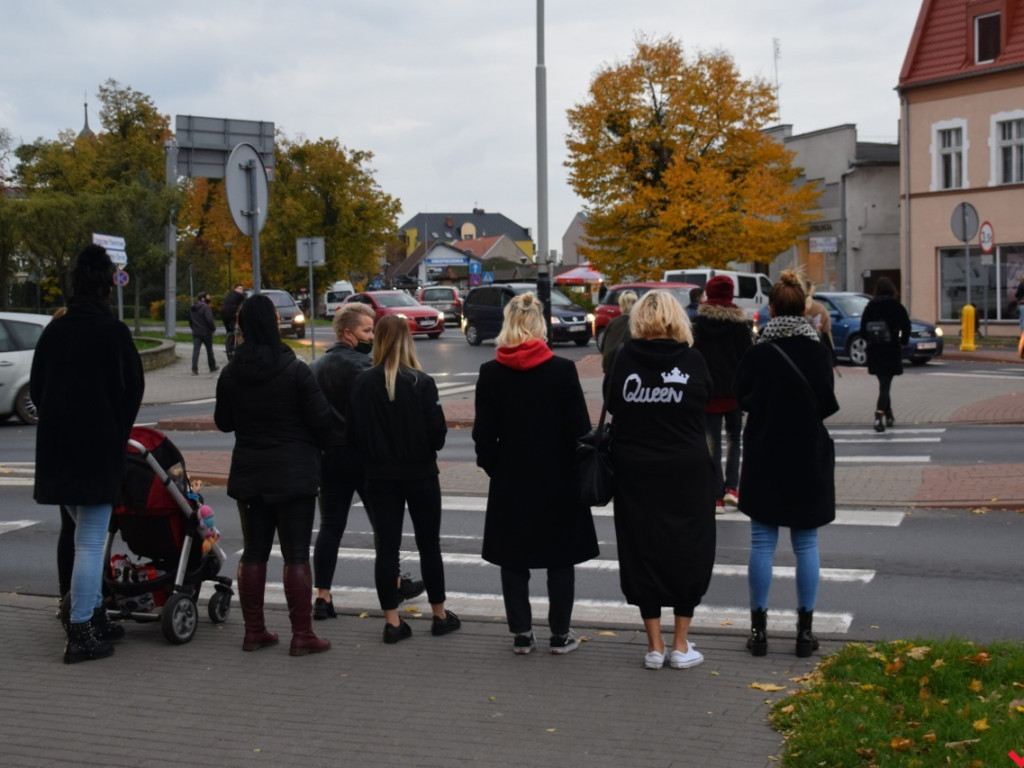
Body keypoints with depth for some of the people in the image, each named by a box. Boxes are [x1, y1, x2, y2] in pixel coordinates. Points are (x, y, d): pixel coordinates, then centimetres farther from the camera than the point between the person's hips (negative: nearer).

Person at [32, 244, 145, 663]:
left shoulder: (54, 330, 6)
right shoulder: (113, 332, -10)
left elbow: (36, 387, 10)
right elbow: (132, 389, -7)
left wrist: (58, 422, 15)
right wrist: (119, 434, 6)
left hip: (56, 444, 6)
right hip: (99, 445, -6)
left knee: (83, 534, 19)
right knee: (91, 540, -2)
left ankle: (95, 617, 24)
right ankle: (81, 633, -3)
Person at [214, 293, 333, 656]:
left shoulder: (230, 374, 0)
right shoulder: (295, 371, -13)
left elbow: (223, 422, 11)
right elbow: (322, 419, -11)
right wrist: (318, 447, 9)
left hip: (249, 473, 4)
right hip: (294, 473, -4)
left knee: (254, 552, 12)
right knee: (296, 554, 0)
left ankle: (253, 631, 16)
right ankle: (302, 635, 1)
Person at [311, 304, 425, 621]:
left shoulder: (318, 366, 10)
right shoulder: (359, 365, -15)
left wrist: (320, 446, 18)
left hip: (328, 456, 6)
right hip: (362, 455, -6)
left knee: (330, 526, 5)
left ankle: (322, 597, 1)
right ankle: (394, 584, 24)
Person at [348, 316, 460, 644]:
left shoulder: (363, 383, -8)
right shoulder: (421, 383, -14)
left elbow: (353, 432, -2)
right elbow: (437, 433, -13)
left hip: (380, 477, 2)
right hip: (420, 475, -1)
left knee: (386, 547, 8)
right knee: (429, 545, 12)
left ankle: (392, 621, 9)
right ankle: (440, 615, 22)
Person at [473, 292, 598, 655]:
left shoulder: (490, 373, -6)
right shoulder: (563, 370, -11)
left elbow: (483, 432, -2)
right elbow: (579, 428, -8)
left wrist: (491, 466, 12)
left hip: (510, 479, 1)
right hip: (558, 477, -1)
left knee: (513, 557, 11)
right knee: (561, 557, 10)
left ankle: (521, 634, 14)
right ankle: (560, 634, 15)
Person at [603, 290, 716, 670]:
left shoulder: (626, 357, -7)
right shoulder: (692, 359, -8)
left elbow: (611, 402, 2)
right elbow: (705, 400, 4)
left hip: (634, 470, 1)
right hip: (687, 468, 0)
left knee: (641, 551, 10)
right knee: (688, 550, 11)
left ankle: (655, 645, 14)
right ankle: (680, 646, 13)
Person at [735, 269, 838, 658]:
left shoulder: (757, 353, -9)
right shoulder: (818, 353, -8)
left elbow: (742, 397, 1)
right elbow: (828, 405, -2)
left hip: (764, 458, 0)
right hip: (809, 456, 0)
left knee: (762, 543, 6)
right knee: (806, 544, 8)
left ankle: (759, 627, 9)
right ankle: (805, 629, 11)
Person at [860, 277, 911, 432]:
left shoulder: (870, 306, 1)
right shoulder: (896, 306, -6)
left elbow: (863, 327, 1)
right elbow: (906, 325, -7)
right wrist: (903, 342, 7)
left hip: (874, 350, 3)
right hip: (891, 349, -3)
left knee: (883, 383, 18)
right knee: (886, 384, -5)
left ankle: (889, 416, 26)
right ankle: (880, 414, -24)